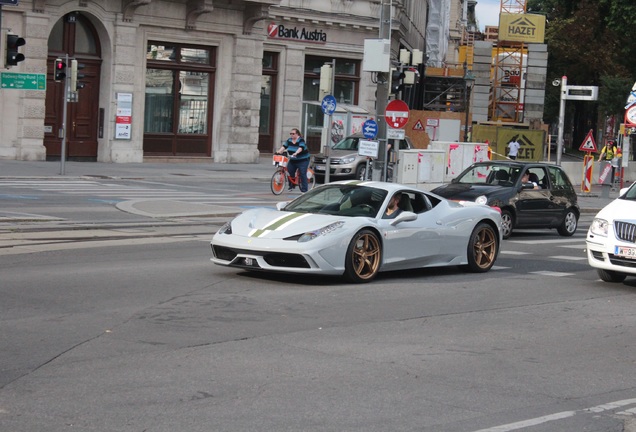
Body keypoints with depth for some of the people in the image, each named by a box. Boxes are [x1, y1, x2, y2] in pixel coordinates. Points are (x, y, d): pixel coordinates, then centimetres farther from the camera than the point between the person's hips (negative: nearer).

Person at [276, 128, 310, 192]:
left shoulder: (301, 140, -15)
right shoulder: (289, 140, 3)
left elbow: (301, 148, -31)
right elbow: (284, 146, -5)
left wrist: (296, 153, -48)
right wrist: (279, 151, -23)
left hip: (303, 160, -6)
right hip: (293, 160, 6)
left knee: (303, 174, -12)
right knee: (289, 172, -5)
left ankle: (304, 190, -9)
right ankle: (291, 186, 15)